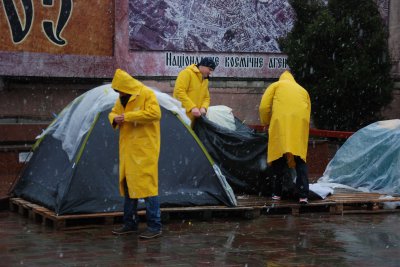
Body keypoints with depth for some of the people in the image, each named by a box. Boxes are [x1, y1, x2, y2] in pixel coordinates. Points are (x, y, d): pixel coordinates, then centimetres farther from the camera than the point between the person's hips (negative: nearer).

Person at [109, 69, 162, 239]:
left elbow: (154, 113, -23)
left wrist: (127, 117, -22)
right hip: (128, 149, 8)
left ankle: (155, 226, -7)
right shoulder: (122, 99, 15)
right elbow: (113, 112, 27)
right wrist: (114, 118, 0)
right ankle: (130, 223, 22)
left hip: (145, 149, -8)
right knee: (127, 184, 12)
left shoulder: (147, 94, -10)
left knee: (147, 184, -11)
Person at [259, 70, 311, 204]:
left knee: (278, 159, 7)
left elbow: (264, 106, 9)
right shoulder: (303, 90, 31)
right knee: (300, 160, 4)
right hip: (301, 123, 2)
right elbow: (308, 112, 19)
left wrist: (266, 123, 23)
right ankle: (303, 195, -6)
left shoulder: (276, 85, 22)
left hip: (280, 121, -2)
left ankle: (276, 193, 9)